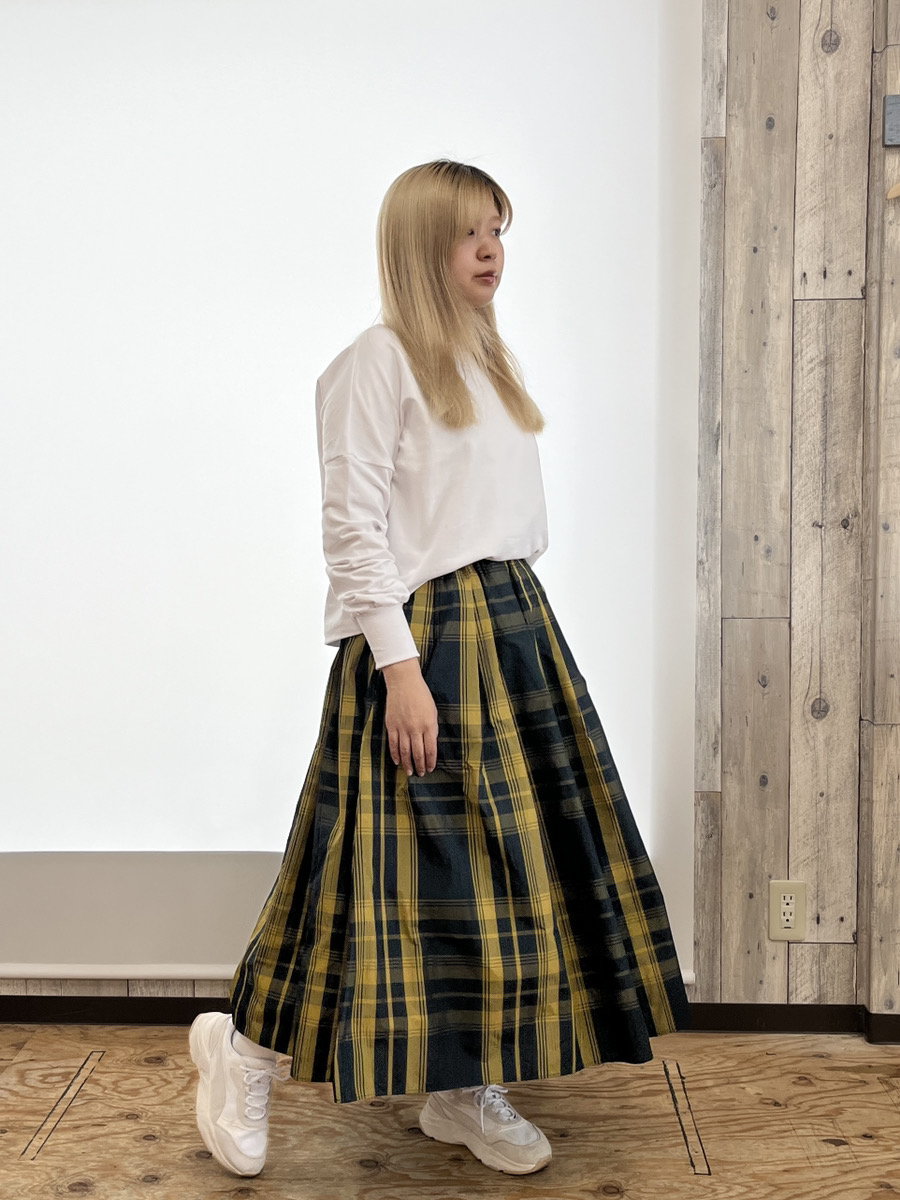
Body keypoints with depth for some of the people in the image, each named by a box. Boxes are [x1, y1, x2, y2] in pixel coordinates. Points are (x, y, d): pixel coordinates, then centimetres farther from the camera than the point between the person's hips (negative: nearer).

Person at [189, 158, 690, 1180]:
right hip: (422, 634, -8)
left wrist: (510, 621, 15)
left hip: (512, 626, 8)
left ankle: (464, 1092, 22)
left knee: (504, 856, 9)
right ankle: (245, 1050, 15)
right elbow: (352, 527, -14)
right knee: (412, 861, -5)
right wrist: (402, 665, -21)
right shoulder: (377, 361, -7)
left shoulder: (487, 359, 18)